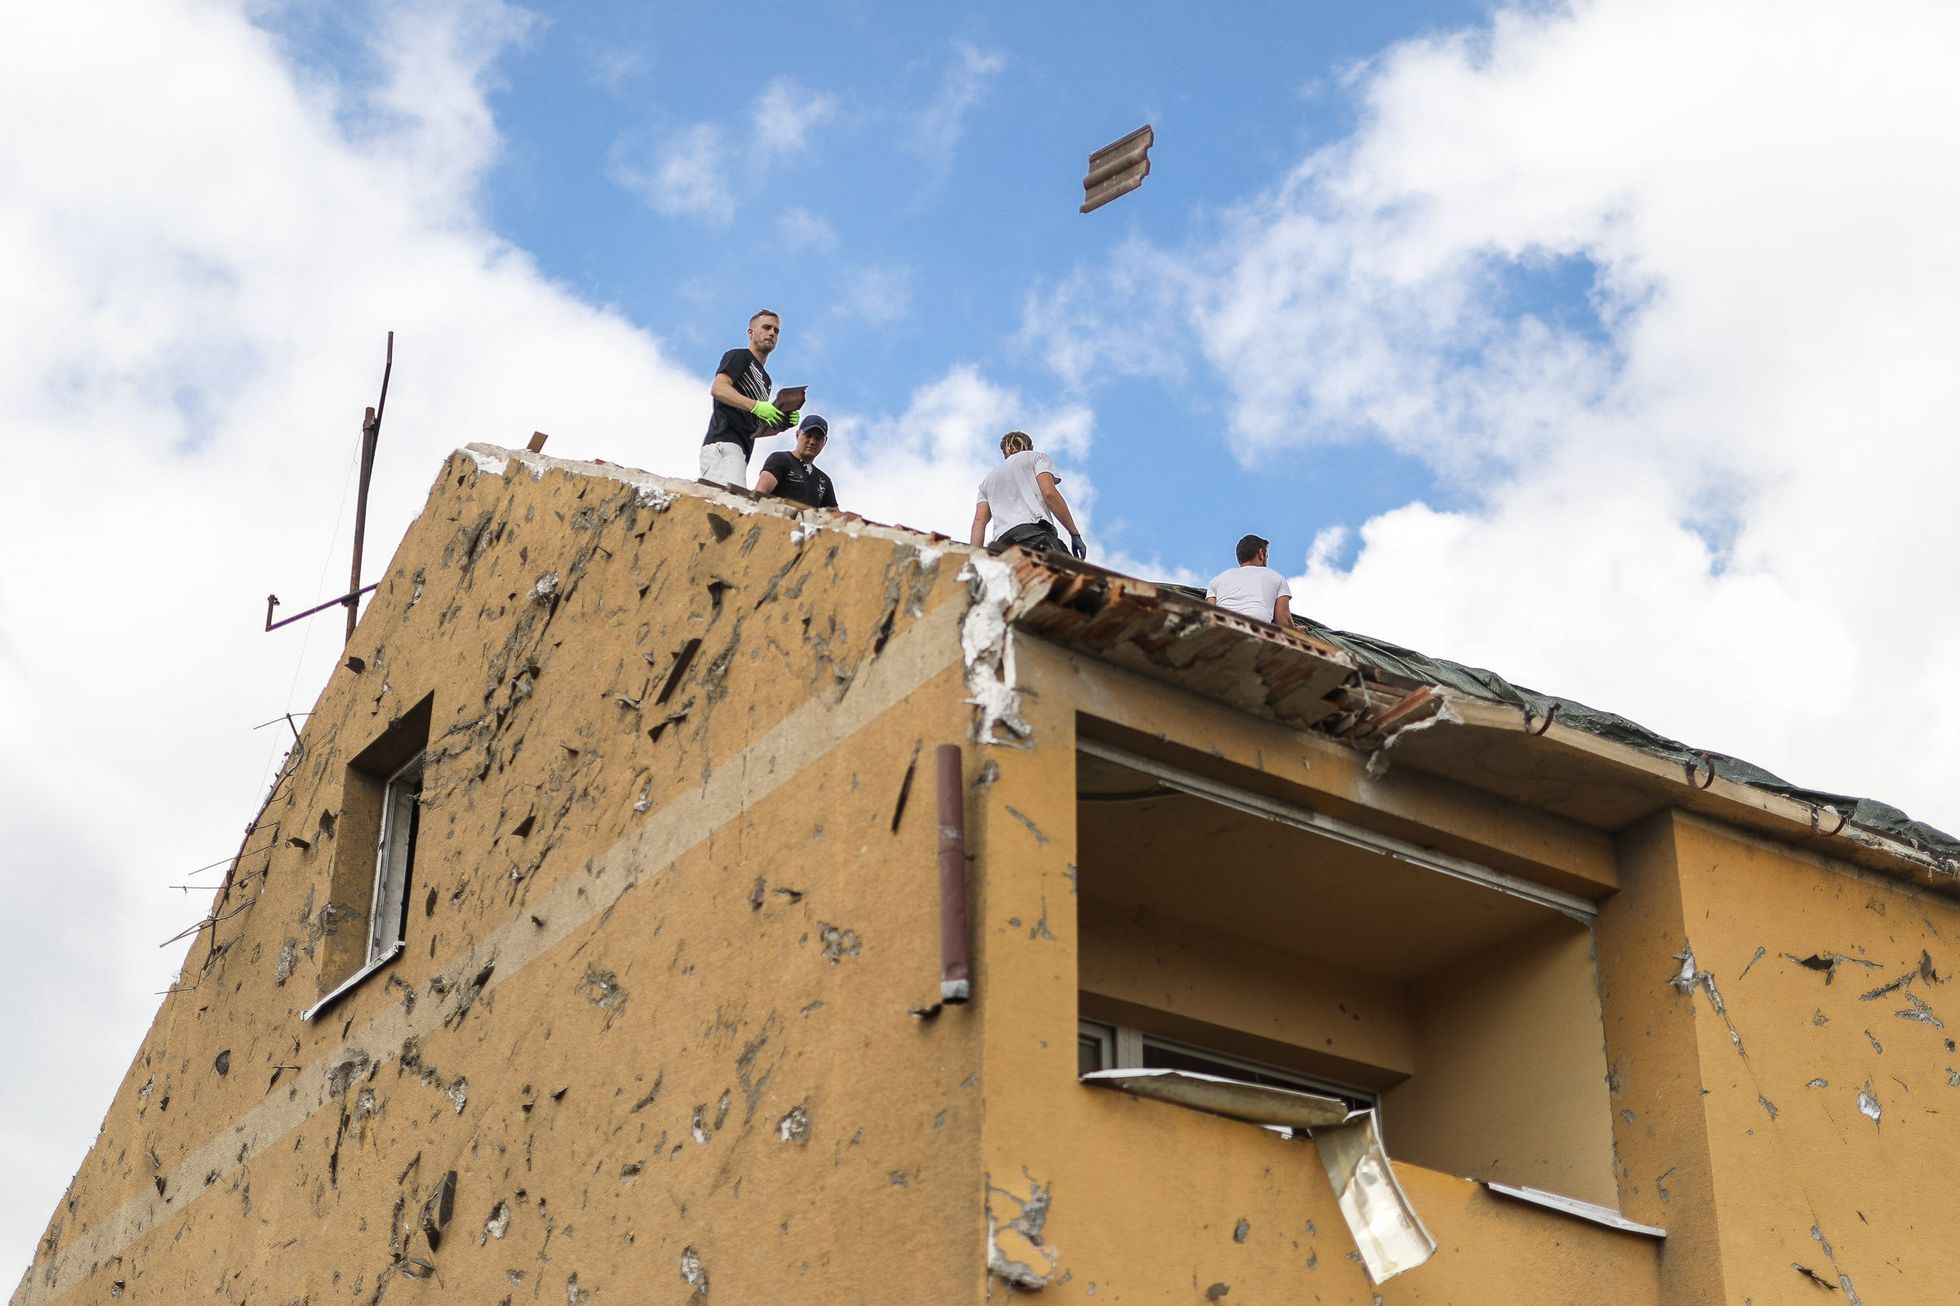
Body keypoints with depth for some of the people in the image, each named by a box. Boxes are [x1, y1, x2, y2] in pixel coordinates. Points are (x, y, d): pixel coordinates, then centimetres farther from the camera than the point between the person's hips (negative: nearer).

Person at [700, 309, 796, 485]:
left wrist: (782, 424, 10)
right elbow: (717, 388, -9)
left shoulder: (765, 379, 33)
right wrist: (756, 406, -19)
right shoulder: (739, 356, 10)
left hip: (743, 449, 8)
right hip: (724, 442, -8)